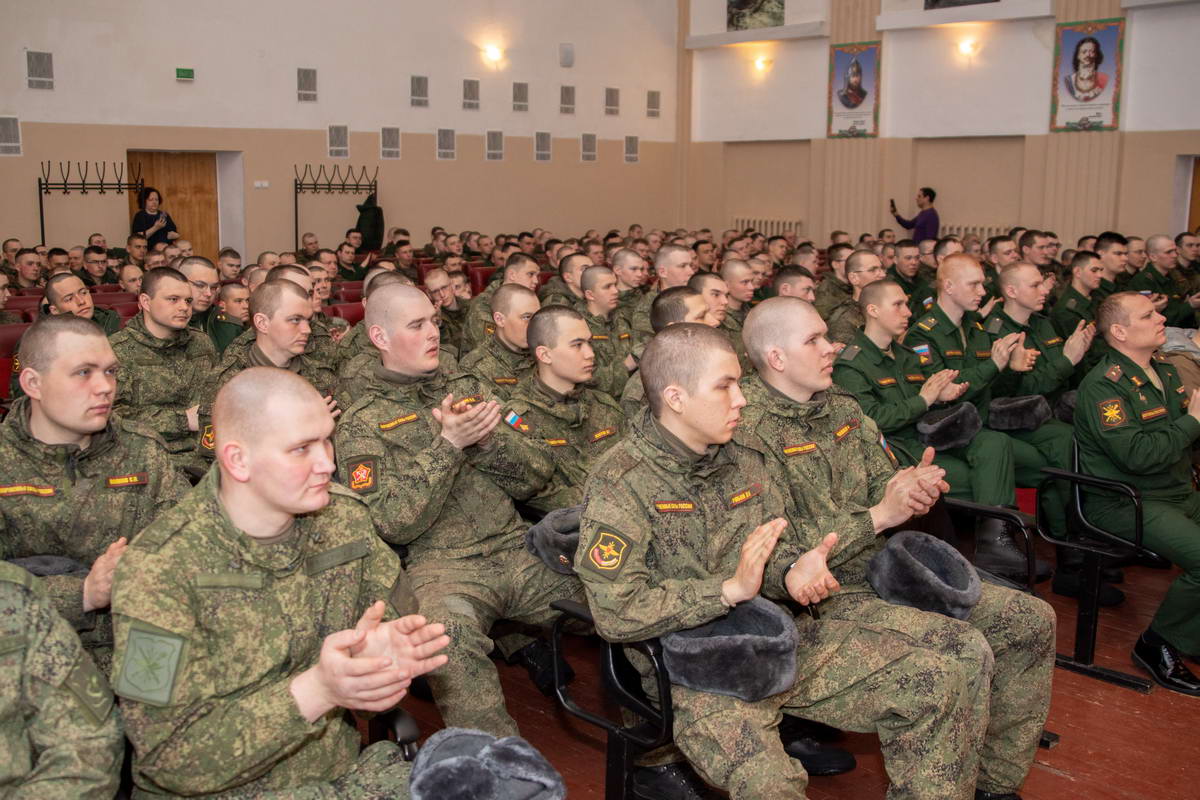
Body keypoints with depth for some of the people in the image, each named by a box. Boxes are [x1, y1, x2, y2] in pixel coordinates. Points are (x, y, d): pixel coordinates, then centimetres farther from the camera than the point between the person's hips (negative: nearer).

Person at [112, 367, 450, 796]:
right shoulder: (159, 570, -18)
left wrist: (384, 651, -17)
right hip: (221, 791, -4)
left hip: (346, 769, 4)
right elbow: (169, 757, -18)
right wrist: (316, 691, -31)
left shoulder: (344, 516, -2)